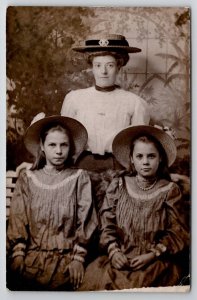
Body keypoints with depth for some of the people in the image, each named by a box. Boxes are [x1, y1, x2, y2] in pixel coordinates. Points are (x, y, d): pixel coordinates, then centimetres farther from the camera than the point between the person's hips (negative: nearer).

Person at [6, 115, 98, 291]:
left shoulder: (79, 178, 4)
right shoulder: (27, 178, 9)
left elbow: (84, 222, 1)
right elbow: (18, 220, 5)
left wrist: (78, 258, -7)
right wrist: (17, 255, -6)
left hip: (66, 255, -2)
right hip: (32, 253, 2)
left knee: (52, 283, -29)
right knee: (15, 279, -25)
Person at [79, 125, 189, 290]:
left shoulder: (169, 190, 1)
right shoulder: (118, 186, 7)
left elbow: (178, 233, 0)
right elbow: (107, 225, 6)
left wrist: (152, 255, -12)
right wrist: (113, 251, -10)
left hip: (158, 261, -1)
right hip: (121, 258, 2)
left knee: (139, 282, -30)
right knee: (96, 274, -25)